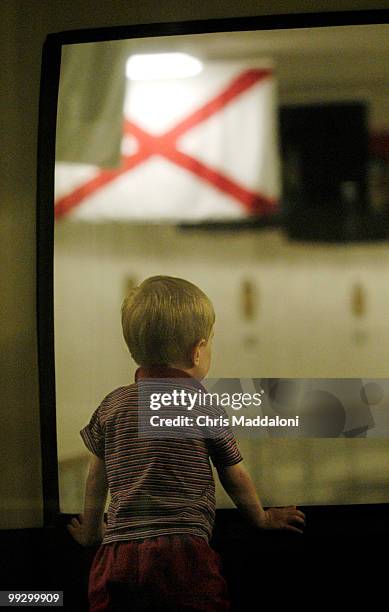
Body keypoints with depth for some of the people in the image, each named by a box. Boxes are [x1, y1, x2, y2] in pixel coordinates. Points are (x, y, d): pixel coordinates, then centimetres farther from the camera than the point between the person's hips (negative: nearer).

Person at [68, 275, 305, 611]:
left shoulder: (113, 405, 12)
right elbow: (236, 478, 14)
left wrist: (91, 531, 39)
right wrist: (262, 518, 33)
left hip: (116, 555, 4)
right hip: (183, 554, -3)